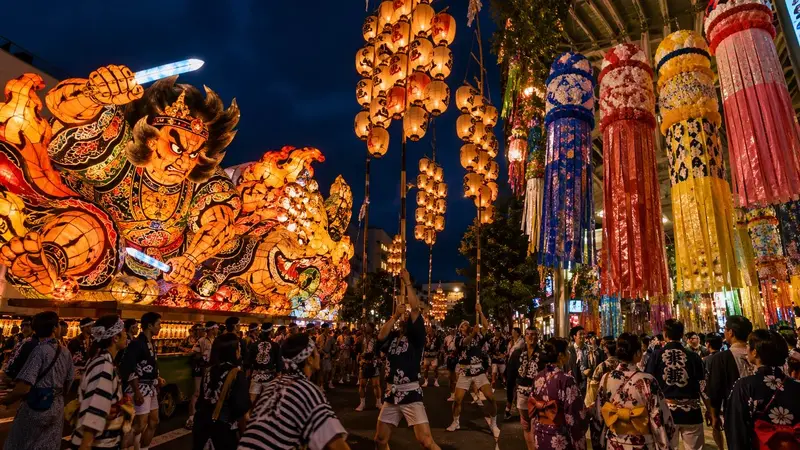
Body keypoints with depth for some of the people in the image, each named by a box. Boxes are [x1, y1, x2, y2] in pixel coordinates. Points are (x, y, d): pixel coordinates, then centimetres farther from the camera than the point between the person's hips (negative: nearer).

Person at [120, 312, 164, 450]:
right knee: (140, 425, -8)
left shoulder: (151, 343, 9)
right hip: (140, 388, -9)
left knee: (154, 421, 15)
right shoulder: (136, 343, -17)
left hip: (151, 388, 9)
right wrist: (137, 392, -22)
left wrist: (157, 378, 7)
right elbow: (128, 370, -21)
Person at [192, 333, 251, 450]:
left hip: (202, 419, 6)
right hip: (223, 424, -6)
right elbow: (242, 406, -20)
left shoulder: (209, 370, 3)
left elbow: (202, 397, 12)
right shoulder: (237, 374, -16)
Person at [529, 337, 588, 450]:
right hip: (561, 439, -5)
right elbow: (574, 415, -20)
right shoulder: (566, 379, -21)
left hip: (541, 436, 5)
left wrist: (536, 432, 17)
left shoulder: (538, 377, -2)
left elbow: (532, 407, 5)